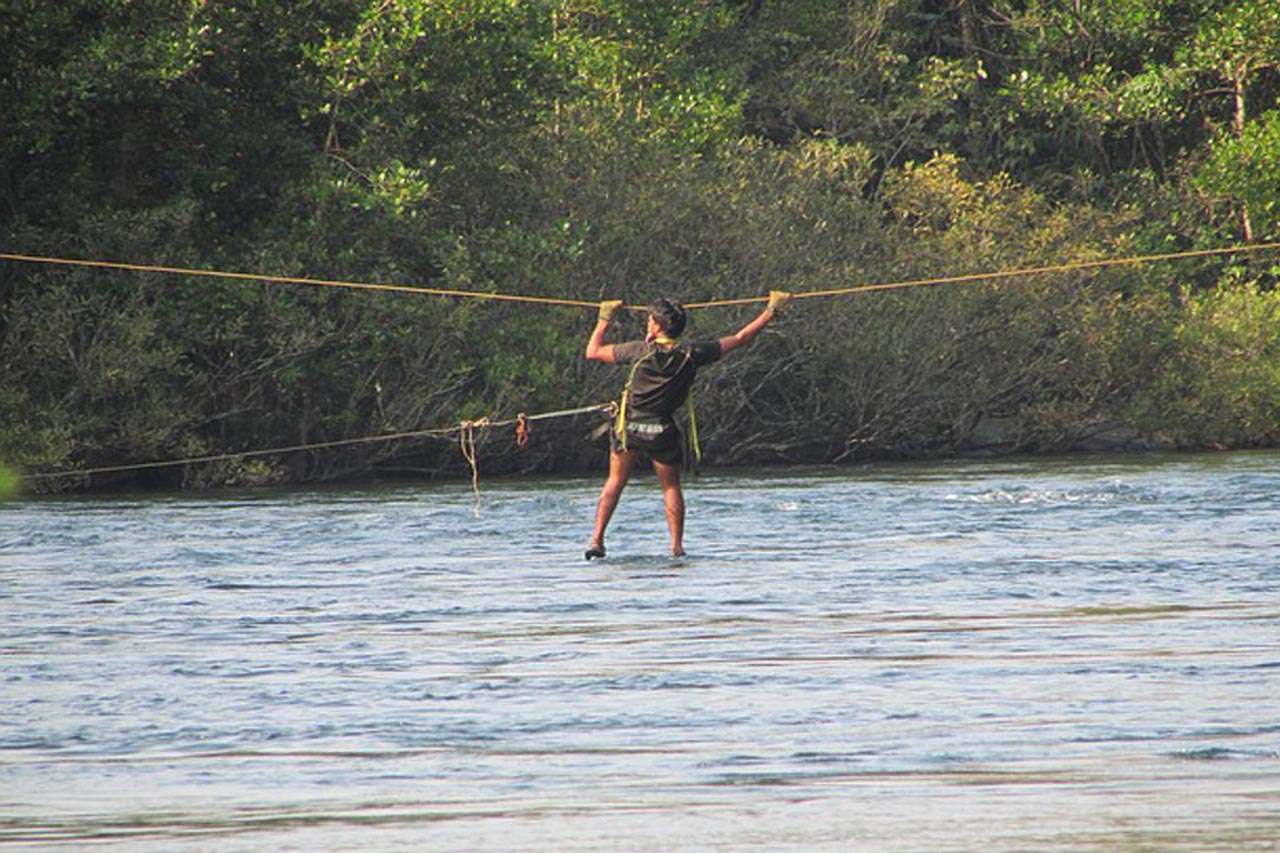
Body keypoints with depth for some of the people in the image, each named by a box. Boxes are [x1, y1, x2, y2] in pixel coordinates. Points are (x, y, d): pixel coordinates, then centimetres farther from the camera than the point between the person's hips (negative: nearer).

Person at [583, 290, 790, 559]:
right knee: (671, 487, 15)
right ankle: (676, 546, 9)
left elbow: (593, 352, -4)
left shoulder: (642, 351, -14)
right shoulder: (691, 354, -9)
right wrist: (771, 310, 7)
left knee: (615, 482, 11)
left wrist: (604, 319, 9)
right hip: (664, 431, 1)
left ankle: (597, 540, 2)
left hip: (630, 427, -1)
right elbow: (740, 339, -1)